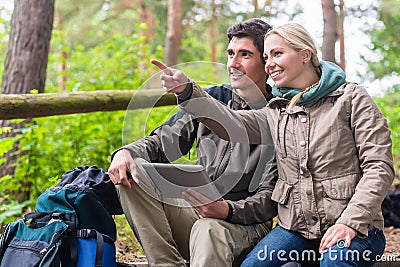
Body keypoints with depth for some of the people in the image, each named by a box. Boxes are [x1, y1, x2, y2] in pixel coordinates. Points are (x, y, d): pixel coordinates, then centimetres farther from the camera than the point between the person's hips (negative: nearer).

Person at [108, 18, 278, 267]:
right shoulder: (212, 99, 11)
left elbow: (271, 199, -10)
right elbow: (161, 143, 10)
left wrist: (227, 209, -30)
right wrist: (126, 152, -13)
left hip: (244, 225, -6)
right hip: (195, 213, 7)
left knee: (209, 230, -42)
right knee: (130, 174, -15)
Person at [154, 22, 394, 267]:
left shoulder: (350, 98, 2)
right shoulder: (276, 112, 14)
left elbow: (379, 166, -4)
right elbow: (231, 123, -4)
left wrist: (350, 222, -16)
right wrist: (187, 91, -20)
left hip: (352, 227, -5)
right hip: (296, 226, 5)